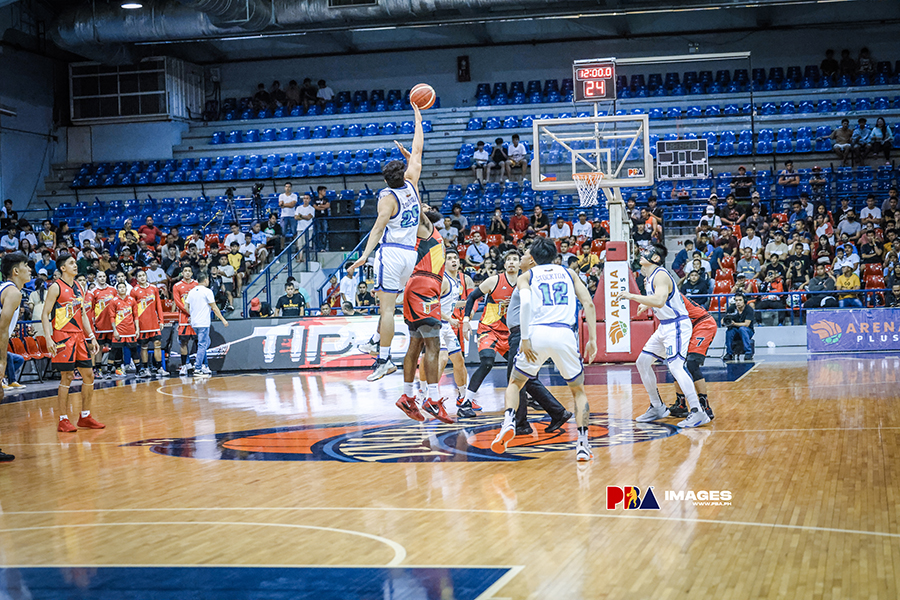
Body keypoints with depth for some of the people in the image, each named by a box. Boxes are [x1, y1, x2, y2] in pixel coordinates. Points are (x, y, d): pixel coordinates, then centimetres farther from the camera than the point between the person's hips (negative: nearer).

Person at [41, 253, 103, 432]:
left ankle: (85, 417, 16)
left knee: (88, 375, 6)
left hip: (79, 336, 7)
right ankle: (63, 420, 1)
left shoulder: (78, 287, 14)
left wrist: (91, 337, 14)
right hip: (63, 337, -7)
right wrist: (48, 338, -19)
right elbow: (45, 314, -9)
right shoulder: (56, 287, -7)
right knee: (66, 377, -6)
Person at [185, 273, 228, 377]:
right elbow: (214, 307, -6)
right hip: (203, 323, -7)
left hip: (194, 323, 7)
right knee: (202, 345, -4)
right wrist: (223, 320, 0)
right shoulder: (207, 291, -8)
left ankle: (205, 366, 17)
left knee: (205, 343, 18)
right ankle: (198, 369, -6)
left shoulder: (192, 291, 10)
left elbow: (187, 307, 13)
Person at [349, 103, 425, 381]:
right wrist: (418, 119, 27)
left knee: (387, 307, -8)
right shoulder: (411, 185, 8)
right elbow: (417, 151, 18)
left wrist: (365, 255, -26)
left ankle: (384, 360, -12)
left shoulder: (387, 197, -7)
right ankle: (377, 341, 36)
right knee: (388, 302, 25)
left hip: (391, 253, -6)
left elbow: (379, 225, -20)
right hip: (411, 253, 6)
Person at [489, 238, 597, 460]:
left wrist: (525, 339, -8)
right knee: (578, 390, 18)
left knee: (515, 382, 22)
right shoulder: (569, 273, 23)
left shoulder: (525, 277, 16)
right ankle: (583, 445, 2)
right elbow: (588, 304, 9)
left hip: (537, 333, -1)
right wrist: (592, 339, 8)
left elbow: (526, 302, -6)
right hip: (564, 334, 1)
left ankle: (508, 423, -5)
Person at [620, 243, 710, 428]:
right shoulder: (649, 277, 11)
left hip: (677, 325, -11)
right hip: (665, 326, 11)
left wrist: (632, 296, -34)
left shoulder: (660, 276, -19)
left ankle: (698, 412, -21)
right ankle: (657, 408, 22)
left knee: (675, 365, -21)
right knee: (643, 362, 12)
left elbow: (659, 301, -36)